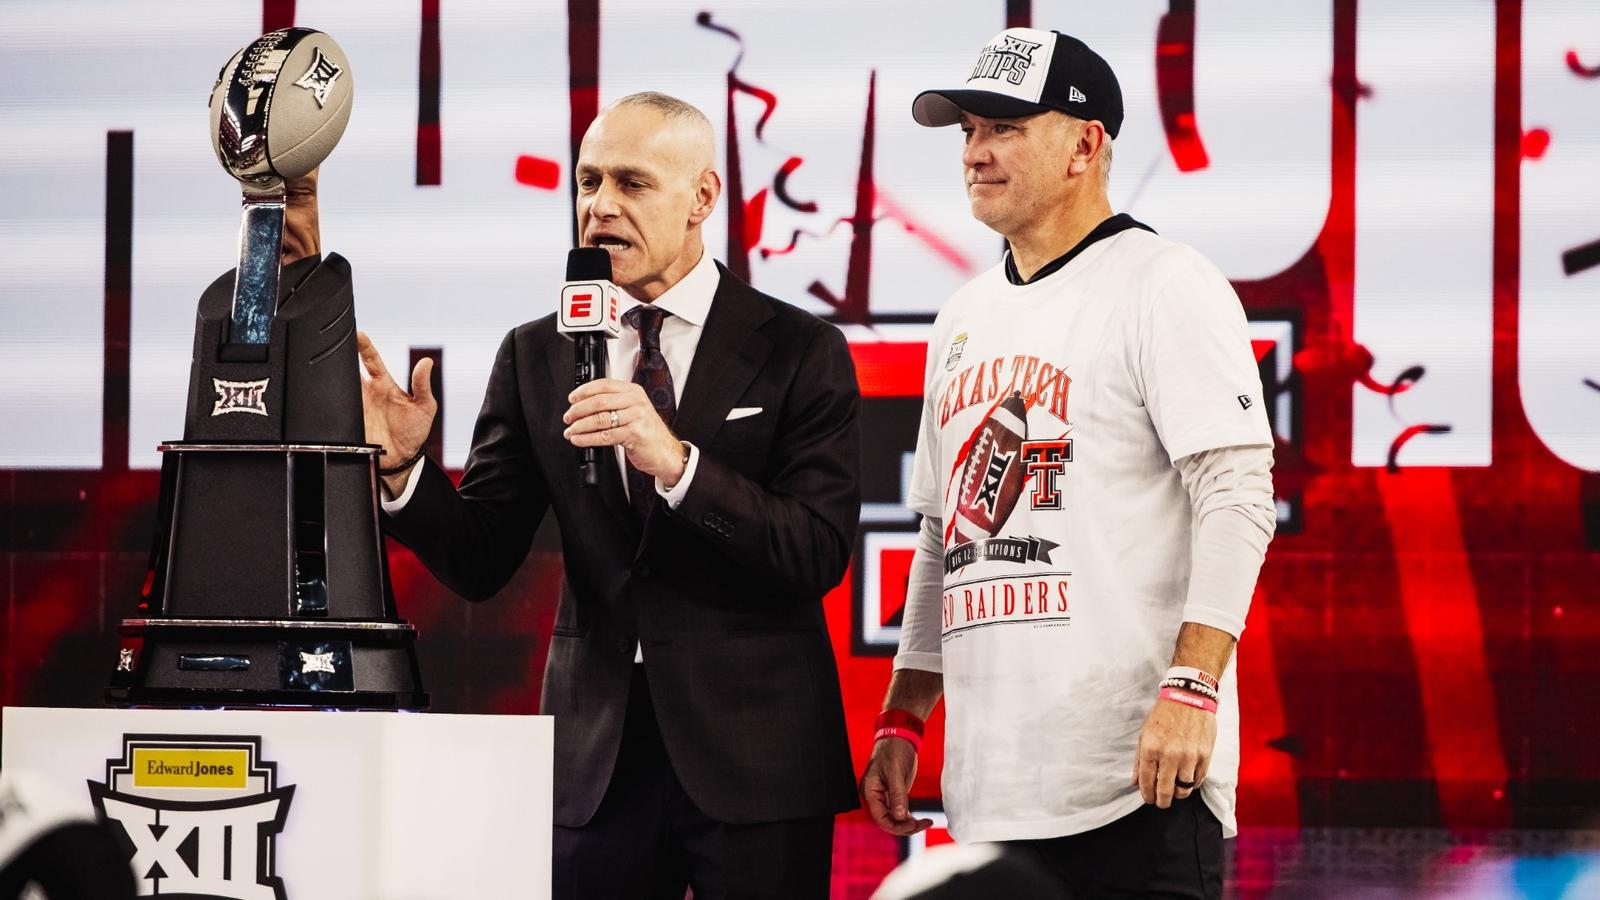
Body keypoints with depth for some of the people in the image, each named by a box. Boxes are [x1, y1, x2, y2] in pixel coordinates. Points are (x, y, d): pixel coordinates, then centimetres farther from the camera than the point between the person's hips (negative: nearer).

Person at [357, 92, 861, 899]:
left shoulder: (800, 353, -2)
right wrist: (403, 468, -15)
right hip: (596, 758, 3)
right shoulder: (535, 357, 8)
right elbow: (481, 562, 4)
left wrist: (675, 462, -25)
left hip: (753, 758, -3)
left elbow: (818, 556, -12)